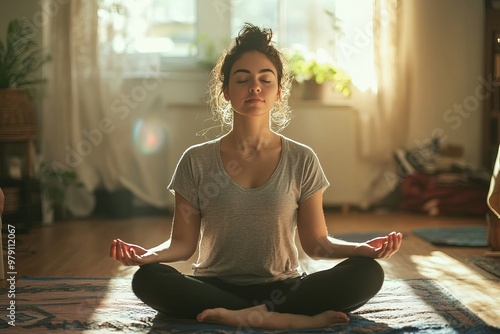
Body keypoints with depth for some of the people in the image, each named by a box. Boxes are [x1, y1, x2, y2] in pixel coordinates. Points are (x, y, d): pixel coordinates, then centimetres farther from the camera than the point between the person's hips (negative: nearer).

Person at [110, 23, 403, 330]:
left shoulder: (302, 161, 1)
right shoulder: (197, 161, 0)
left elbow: (316, 242, 1)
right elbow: (183, 243, 0)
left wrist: (363, 248, -17)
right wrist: (150, 254, -22)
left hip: (282, 288, 1)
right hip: (215, 288, 0)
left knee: (368, 273, -23)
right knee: (147, 279, -30)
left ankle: (236, 315, -25)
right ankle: (290, 319, -28)